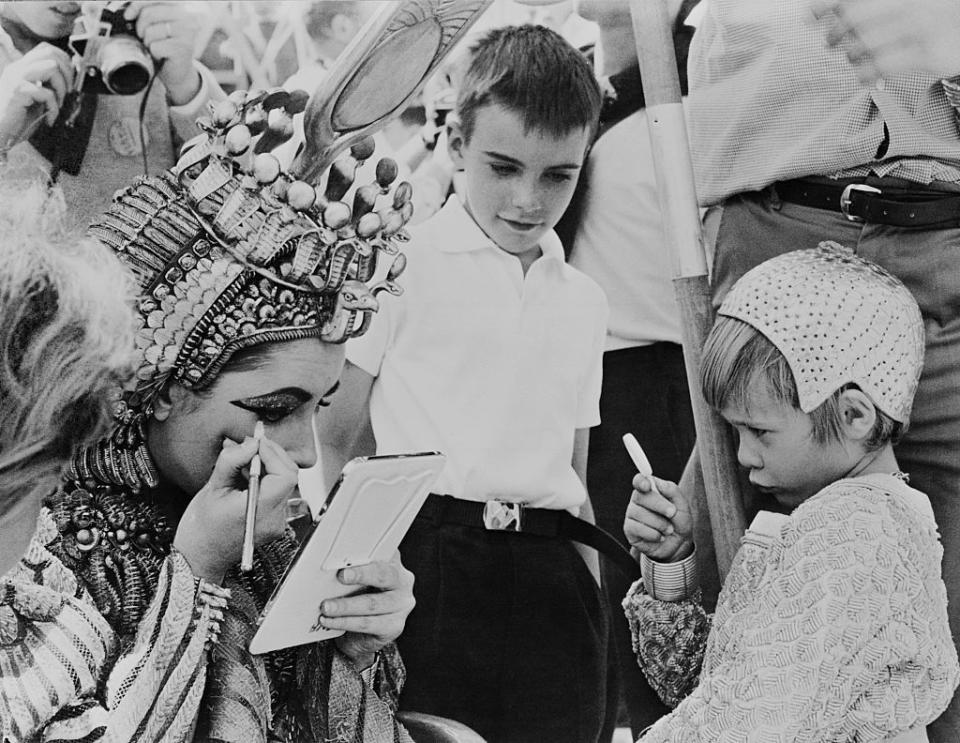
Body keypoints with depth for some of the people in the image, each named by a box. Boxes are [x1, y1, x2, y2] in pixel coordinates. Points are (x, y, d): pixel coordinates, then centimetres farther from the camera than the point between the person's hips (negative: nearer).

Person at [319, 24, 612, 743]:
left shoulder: (584, 302, 17)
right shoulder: (405, 265, 1)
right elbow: (331, 439, 0)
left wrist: (593, 594, 12)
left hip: (552, 579, 5)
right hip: (428, 563, -4)